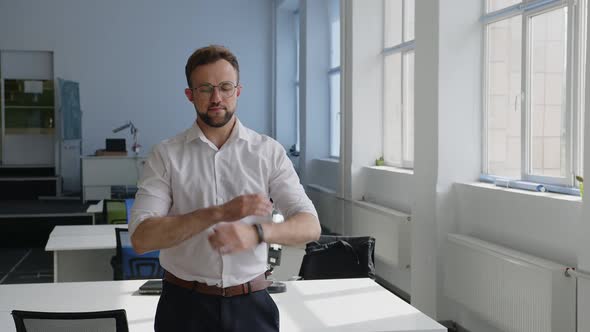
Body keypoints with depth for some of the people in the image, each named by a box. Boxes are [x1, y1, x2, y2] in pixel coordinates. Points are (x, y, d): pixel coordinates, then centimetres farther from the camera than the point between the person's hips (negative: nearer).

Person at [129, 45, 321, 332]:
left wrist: (256, 232, -28)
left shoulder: (269, 152, -2)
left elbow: (309, 226, -8)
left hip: (251, 304, 1)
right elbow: (141, 238, -13)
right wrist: (219, 213, -24)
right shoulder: (166, 155, -4)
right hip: (184, 305, 0)